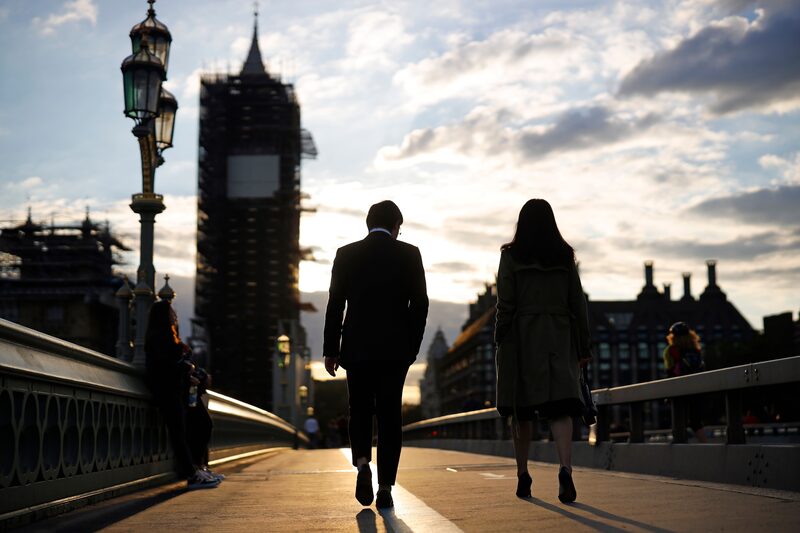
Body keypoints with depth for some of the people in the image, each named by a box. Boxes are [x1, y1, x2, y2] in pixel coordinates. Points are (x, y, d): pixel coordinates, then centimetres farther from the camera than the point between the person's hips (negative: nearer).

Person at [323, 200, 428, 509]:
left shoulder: (346, 254, 2)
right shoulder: (409, 254, 1)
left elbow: (335, 305, 0)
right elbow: (420, 304, -1)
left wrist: (330, 350, 4)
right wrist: (412, 347, 8)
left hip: (357, 348, 1)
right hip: (395, 349, 0)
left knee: (360, 411, 14)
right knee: (390, 416, 5)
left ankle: (362, 463, -9)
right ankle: (385, 487, 3)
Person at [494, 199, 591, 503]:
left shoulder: (511, 255, -1)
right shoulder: (564, 255, 7)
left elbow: (505, 304, -6)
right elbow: (578, 302, 6)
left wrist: (500, 342, 0)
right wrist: (583, 346, 10)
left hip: (522, 336, -1)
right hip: (559, 336, 2)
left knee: (522, 408, 9)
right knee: (559, 405, -4)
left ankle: (523, 475, 15)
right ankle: (565, 469, -23)